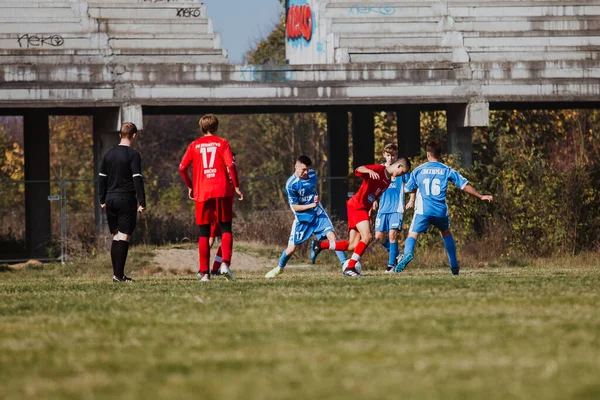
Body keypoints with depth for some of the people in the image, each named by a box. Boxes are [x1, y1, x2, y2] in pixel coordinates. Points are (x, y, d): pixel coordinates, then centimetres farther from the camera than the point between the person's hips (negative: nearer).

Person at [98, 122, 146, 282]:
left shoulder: (109, 154, 10)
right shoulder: (133, 155, -8)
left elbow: (102, 178, 13)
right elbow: (137, 179, -13)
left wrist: (102, 200, 19)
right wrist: (142, 202, -12)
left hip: (111, 200, 6)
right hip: (126, 200, -6)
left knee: (116, 236, 13)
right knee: (124, 236, -5)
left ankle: (116, 273, 12)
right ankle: (119, 275, -11)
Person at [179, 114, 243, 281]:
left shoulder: (194, 145, 9)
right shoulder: (222, 143, 4)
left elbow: (182, 168, 3)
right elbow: (230, 165, -8)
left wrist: (190, 187, 15)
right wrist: (236, 186, -1)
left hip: (202, 193, 1)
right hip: (222, 191, -1)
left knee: (204, 234, 6)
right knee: (225, 230, 6)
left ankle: (204, 272, 1)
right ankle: (225, 264, -15)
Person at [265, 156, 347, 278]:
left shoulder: (312, 175, -2)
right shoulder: (291, 184, -18)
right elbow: (295, 207, -16)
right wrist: (311, 205, -26)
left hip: (318, 214, 3)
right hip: (302, 218, -3)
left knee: (332, 236, -17)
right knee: (291, 248, 4)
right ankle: (280, 267, 33)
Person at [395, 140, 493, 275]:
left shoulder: (418, 170, 7)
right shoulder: (447, 170, 7)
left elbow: (408, 189, 16)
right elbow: (465, 185, 8)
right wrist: (481, 196, 17)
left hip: (423, 210, -2)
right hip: (441, 211, 2)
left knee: (413, 234, -7)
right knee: (446, 233, 26)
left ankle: (408, 253, -40)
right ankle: (454, 264, 26)